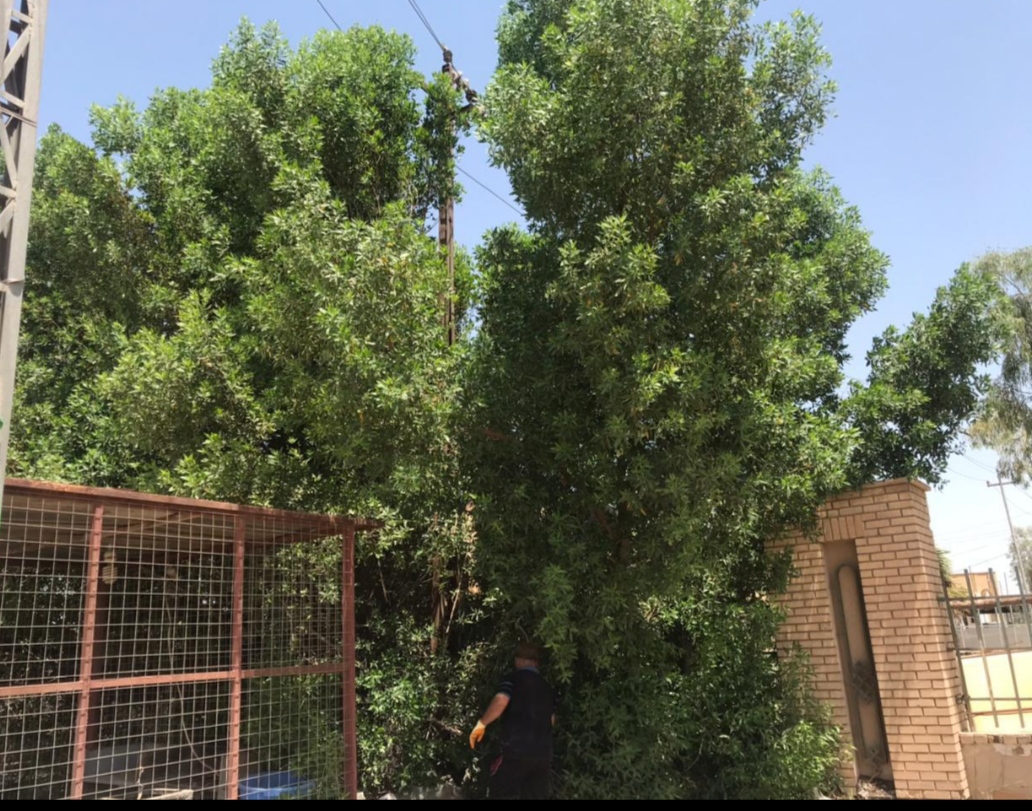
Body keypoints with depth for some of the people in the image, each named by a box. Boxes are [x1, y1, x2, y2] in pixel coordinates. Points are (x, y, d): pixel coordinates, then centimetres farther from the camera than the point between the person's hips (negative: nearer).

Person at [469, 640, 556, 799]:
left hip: (516, 750, -6)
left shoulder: (514, 678, 0)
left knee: (500, 794, 3)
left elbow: (501, 701, -18)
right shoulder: (546, 688, 18)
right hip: (543, 753, 6)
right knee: (536, 796, 11)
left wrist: (481, 724, -8)